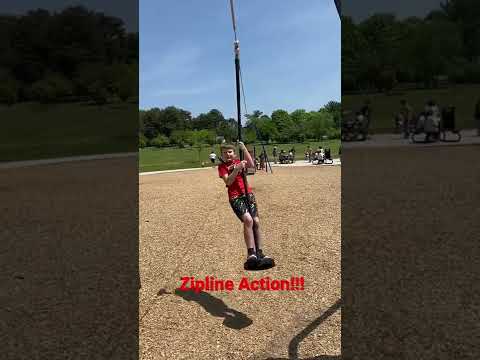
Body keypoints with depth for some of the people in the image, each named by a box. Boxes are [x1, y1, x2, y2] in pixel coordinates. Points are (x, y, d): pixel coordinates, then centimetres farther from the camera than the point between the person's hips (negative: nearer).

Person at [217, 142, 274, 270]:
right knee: (248, 219, -24)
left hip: (248, 194, 4)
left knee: (256, 222, -4)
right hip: (235, 197, -4)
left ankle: (259, 253, 8)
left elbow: (251, 165, -6)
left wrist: (244, 148, -10)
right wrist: (237, 168, -21)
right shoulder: (222, 166, 5)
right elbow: (228, 181, -11)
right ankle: (251, 254, -17)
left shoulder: (239, 162, 15)